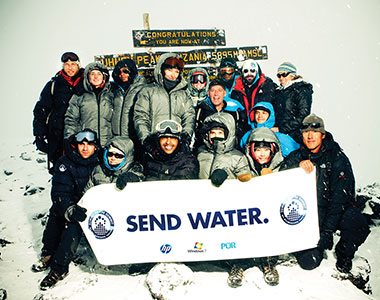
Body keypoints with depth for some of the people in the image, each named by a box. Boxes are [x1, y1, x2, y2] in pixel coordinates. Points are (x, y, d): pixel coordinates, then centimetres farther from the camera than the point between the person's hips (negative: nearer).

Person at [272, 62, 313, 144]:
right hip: (279, 135, 5)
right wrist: (273, 129, 2)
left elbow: (302, 116, -12)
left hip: (295, 137, -5)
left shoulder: (302, 90, -3)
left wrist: (280, 129, -16)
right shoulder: (278, 91, 17)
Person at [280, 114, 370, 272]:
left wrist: (327, 230, -22)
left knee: (359, 226, -32)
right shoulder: (296, 157, 4)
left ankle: (344, 253, 3)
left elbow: (341, 196, -15)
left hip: (336, 211, -1)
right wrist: (298, 166, -28)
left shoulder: (337, 157, -7)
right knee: (309, 261, -15)